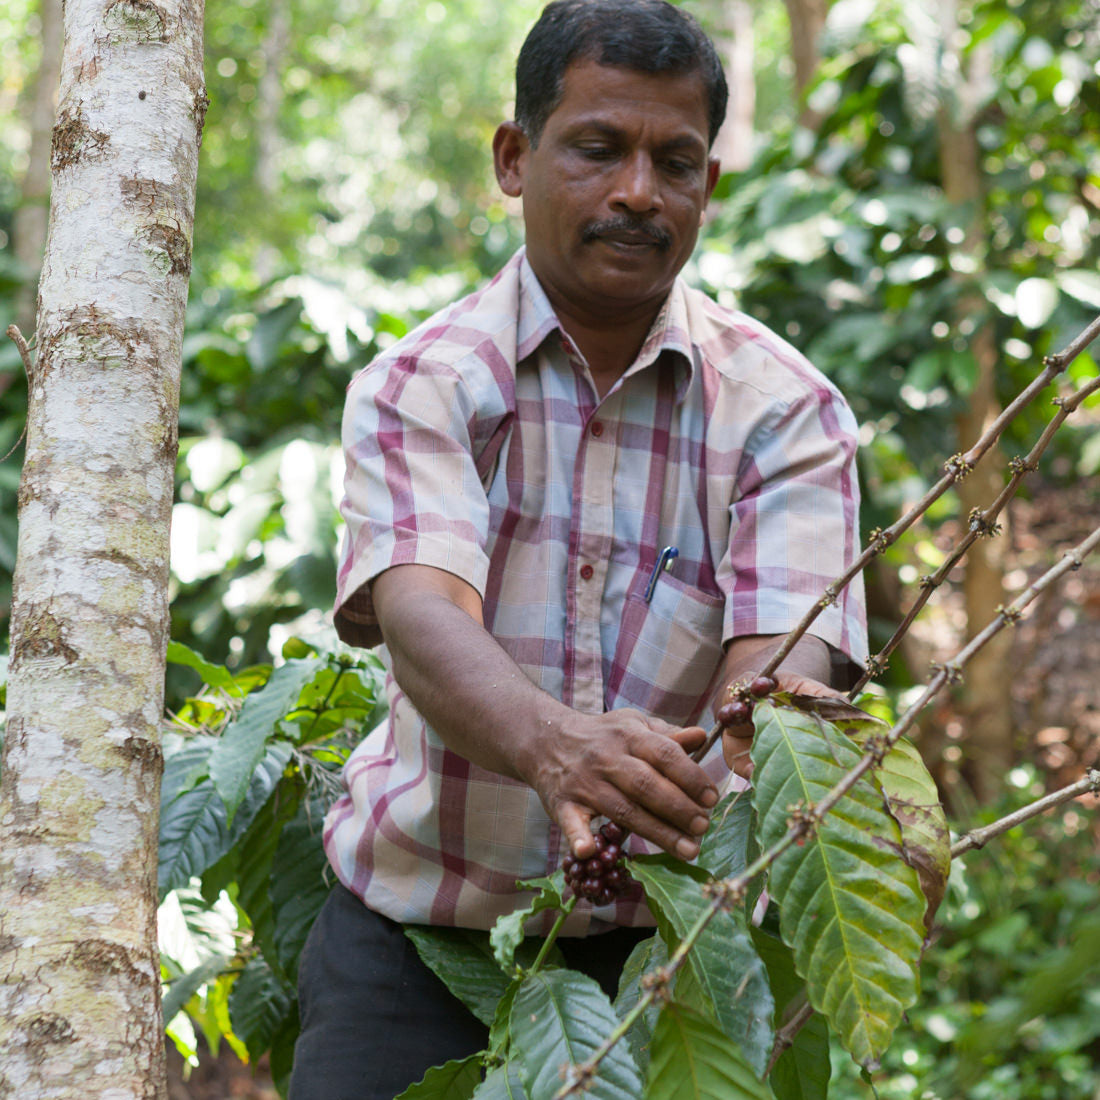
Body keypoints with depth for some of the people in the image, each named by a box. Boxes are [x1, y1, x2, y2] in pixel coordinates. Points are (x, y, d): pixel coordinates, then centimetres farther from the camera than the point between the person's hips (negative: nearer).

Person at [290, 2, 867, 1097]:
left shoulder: (784, 409, -2)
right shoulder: (420, 383, -4)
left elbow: (781, 667, -16)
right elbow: (418, 608, -22)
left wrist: (709, 800, -40)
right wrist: (552, 743, -44)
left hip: (663, 941, 0)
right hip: (416, 933, 0)